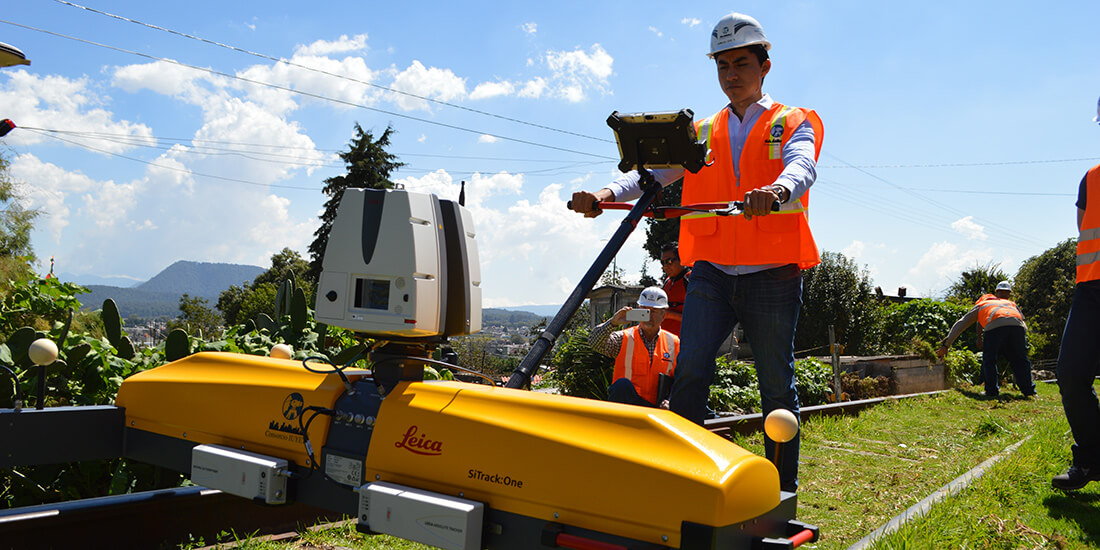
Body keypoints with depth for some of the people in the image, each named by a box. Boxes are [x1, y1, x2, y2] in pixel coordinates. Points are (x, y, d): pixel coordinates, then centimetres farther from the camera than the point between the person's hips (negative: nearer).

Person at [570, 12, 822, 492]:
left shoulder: (795, 124, 10)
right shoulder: (701, 134, 19)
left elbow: (801, 166, -13)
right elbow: (654, 172, 3)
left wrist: (777, 189, -38)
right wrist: (606, 193, -18)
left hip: (772, 276, -2)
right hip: (712, 273, 2)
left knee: (777, 387, 4)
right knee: (690, 374, -12)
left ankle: (784, 490, 15)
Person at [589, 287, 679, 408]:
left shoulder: (673, 343, 10)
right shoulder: (624, 338, 6)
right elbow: (595, 343, -11)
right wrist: (613, 322, -23)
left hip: (656, 408, 1)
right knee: (622, 385, -33)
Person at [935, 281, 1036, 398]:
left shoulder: (980, 305, 35)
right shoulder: (1012, 304, 42)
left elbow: (960, 324, 27)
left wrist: (946, 345, 26)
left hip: (995, 326, -2)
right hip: (1017, 324, 3)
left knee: (989, 361, 12)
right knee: (1020, 360, 17)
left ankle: (992, 391, 7)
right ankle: (1028, 390, 16)